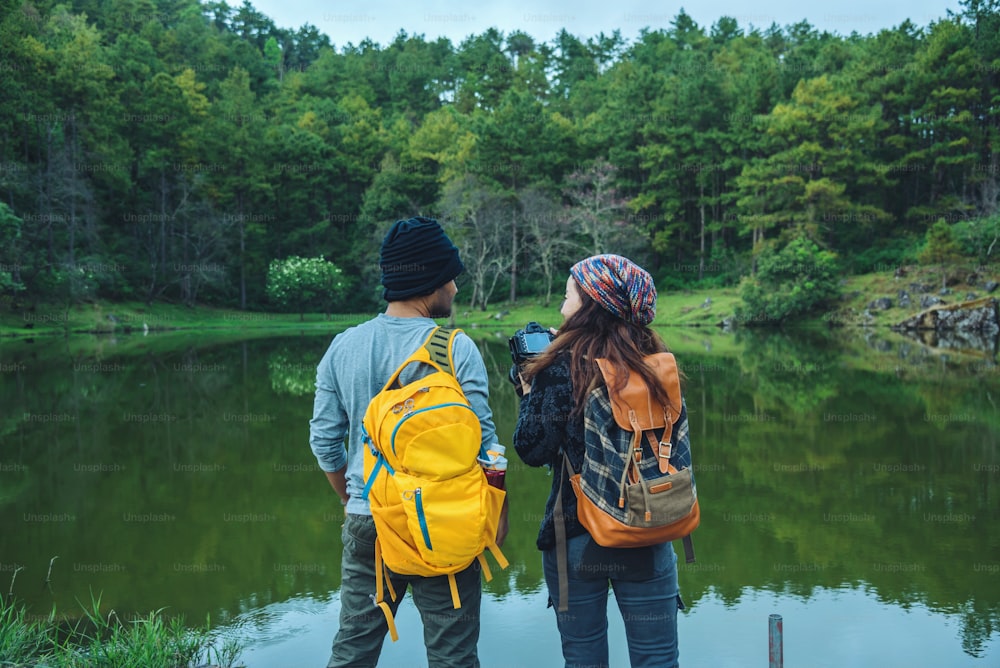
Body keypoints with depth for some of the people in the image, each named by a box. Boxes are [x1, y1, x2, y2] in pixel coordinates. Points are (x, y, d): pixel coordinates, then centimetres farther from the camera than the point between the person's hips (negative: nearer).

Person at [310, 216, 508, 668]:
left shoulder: (343, 347, 1)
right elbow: (483, 441, -11)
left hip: (365, 524, 4)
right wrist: (498, 510, 3)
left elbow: (324, 439, 5)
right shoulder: (456, 348, -12)